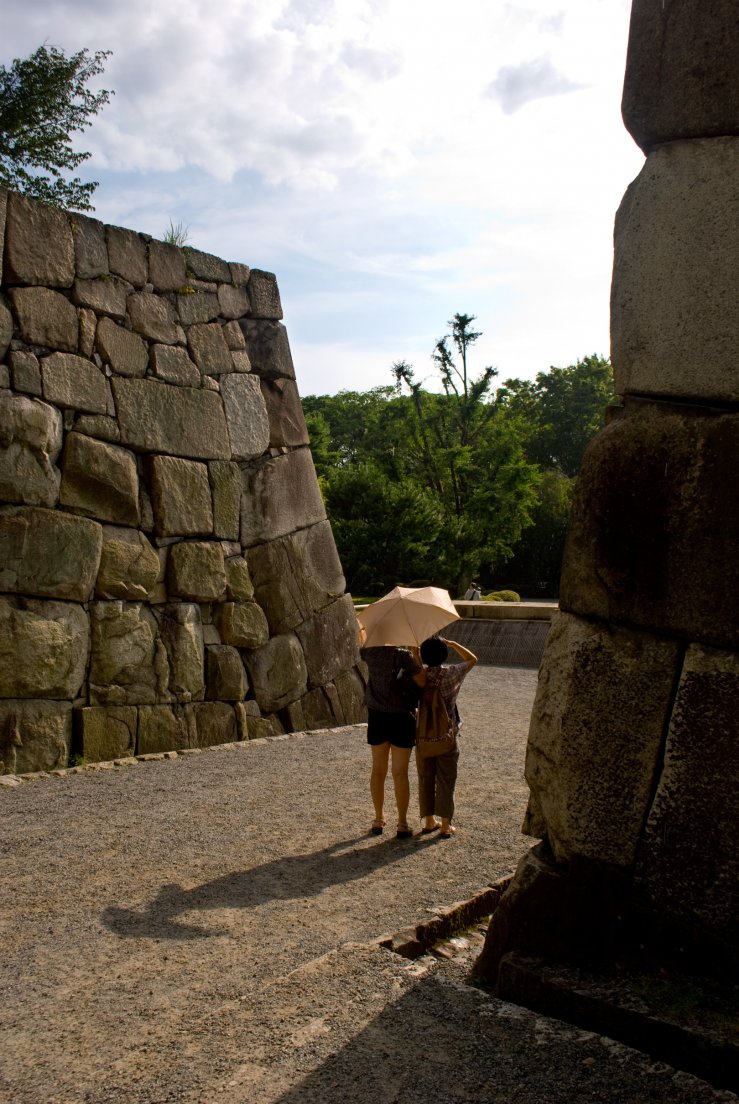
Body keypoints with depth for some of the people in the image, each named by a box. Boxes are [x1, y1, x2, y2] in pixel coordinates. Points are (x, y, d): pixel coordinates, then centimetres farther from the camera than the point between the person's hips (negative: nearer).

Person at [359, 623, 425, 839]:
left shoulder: (370, 652, -2)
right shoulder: (403, 655, -16)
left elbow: (361, 644, 22)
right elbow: (422, 682, -20)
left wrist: (362, 627, 37)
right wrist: (416, 656, -11)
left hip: (377, 717, 4)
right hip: (401, 718, -4)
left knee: (378, 770, 14)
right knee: (400, 773, 4)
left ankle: (378, 820, 25)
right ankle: (402, 824, 12)